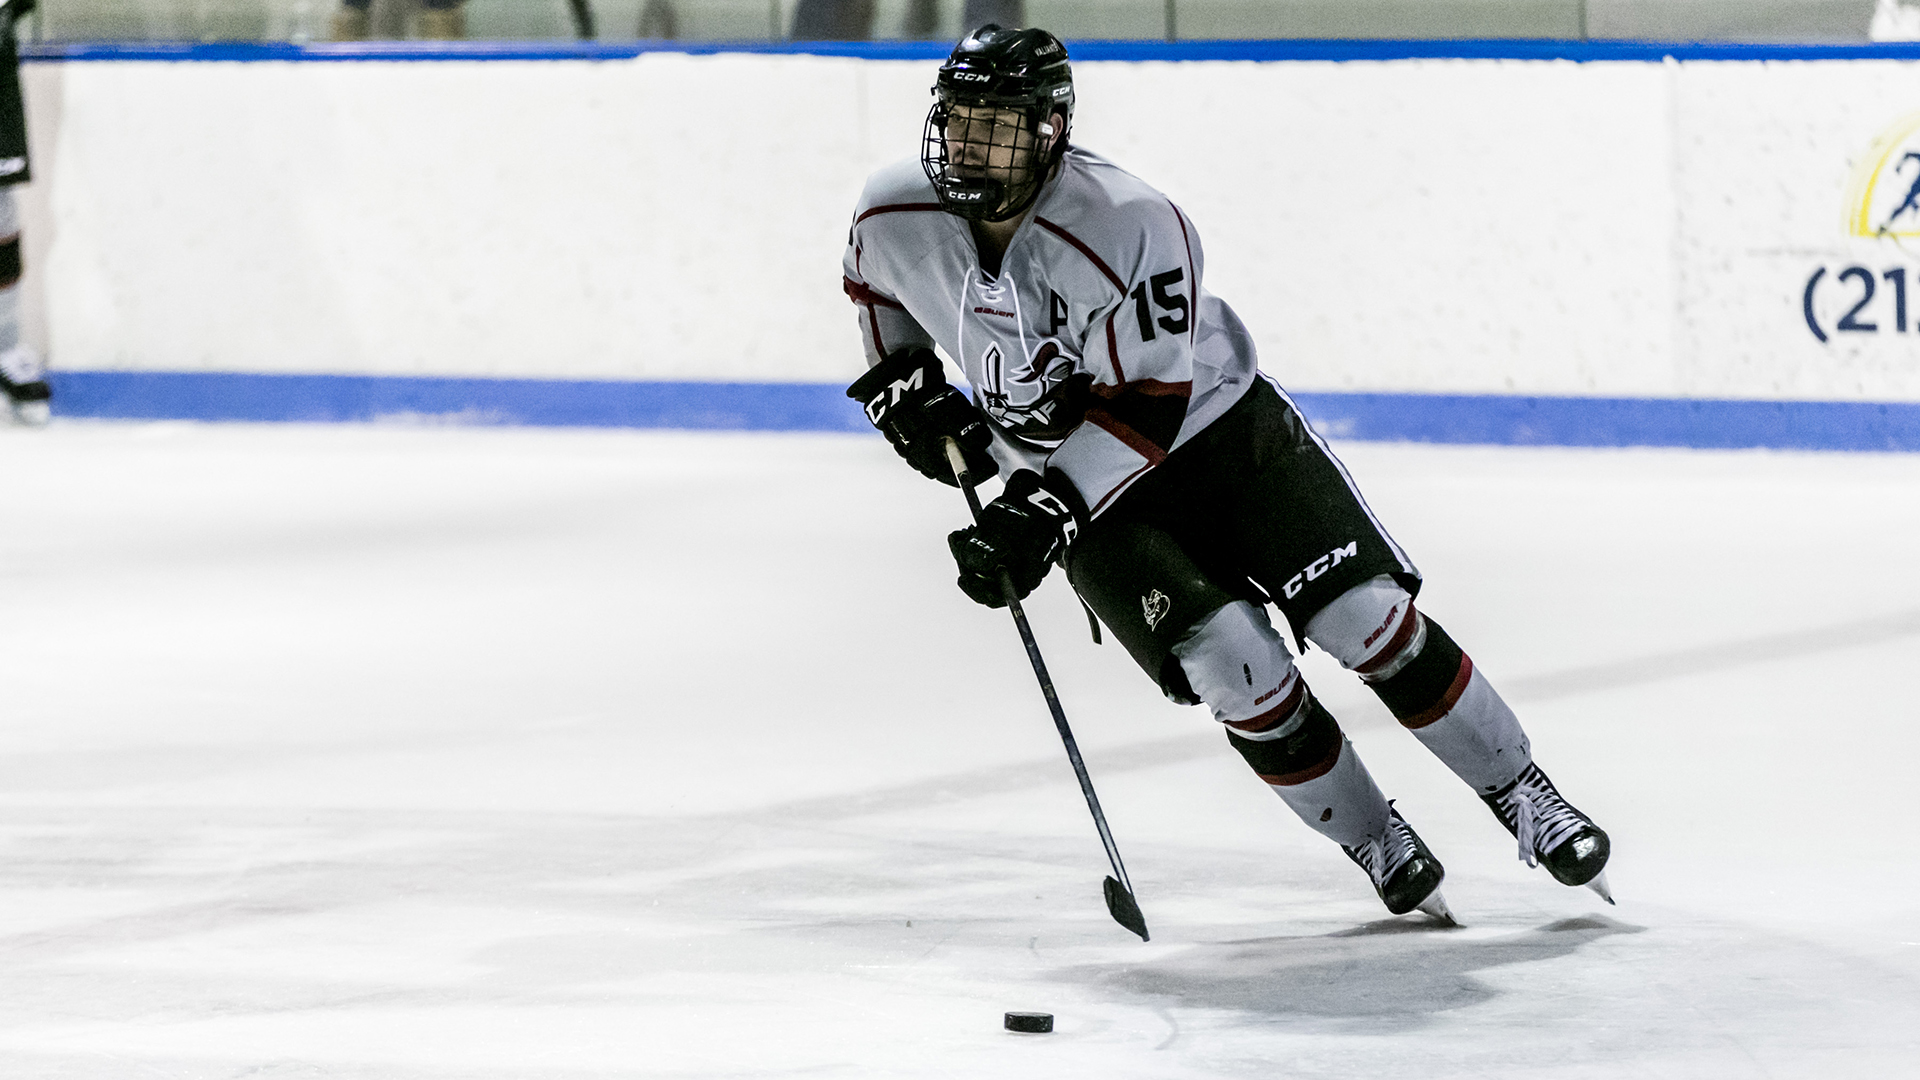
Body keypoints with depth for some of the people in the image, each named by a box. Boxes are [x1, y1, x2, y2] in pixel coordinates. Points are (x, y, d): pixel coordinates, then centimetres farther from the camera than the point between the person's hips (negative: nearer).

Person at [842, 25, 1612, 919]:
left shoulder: (1131, 228, -29)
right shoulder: (896, 216, -13)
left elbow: (1145, 410, -28)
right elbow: (876, 283, 14)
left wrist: (1041, 510, -35)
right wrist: (898, 382, 3)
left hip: (1215, 425, -3)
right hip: (1086, 486, 3)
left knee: (1368, 618, -13)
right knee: (1235, 668, -17)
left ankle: (1526, 801, 3)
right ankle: (1376, 847, 1)